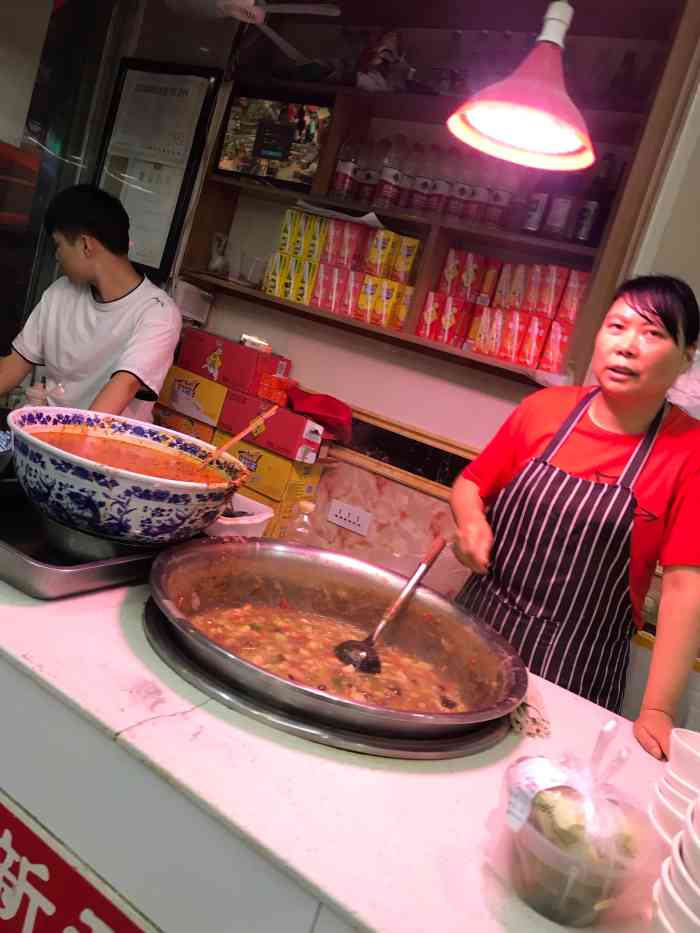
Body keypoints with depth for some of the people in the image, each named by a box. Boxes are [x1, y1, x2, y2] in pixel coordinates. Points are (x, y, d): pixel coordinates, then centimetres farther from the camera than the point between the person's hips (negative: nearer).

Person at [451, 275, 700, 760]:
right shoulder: (545, 407, -4)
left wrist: (657, 712, -17)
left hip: (574, 668, -3)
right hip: (480, 623, 3)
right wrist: (471, 521, -13)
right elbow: (470, 483, 9)